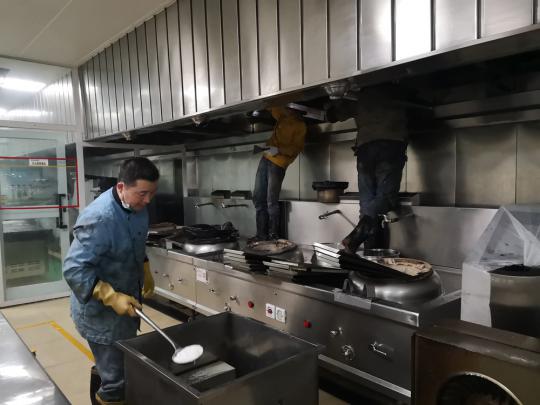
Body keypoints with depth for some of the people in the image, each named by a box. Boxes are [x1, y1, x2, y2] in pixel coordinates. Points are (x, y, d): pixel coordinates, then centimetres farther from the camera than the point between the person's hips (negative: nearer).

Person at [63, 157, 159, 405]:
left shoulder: (137, 206, -3)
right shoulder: (99, 218, -30)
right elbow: (74, 270, -29)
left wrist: (145, 272, 11)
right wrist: (112, 297, -32)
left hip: (127, 302, 9)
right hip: (101, 311, -8)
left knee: (128, 369, 26)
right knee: (116, 380, 4)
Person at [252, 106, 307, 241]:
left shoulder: (300, 125, -3)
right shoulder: (282, 118, 16)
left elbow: (296, 148, -11)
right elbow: (273, 108, 35)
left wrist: (279, 150, -24)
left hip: (278, 163, -7)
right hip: (266, 158, 7)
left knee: (271, 201, -12)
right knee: (258, 198, 3)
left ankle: (273, 236, -3)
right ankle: (261, 234, 7)